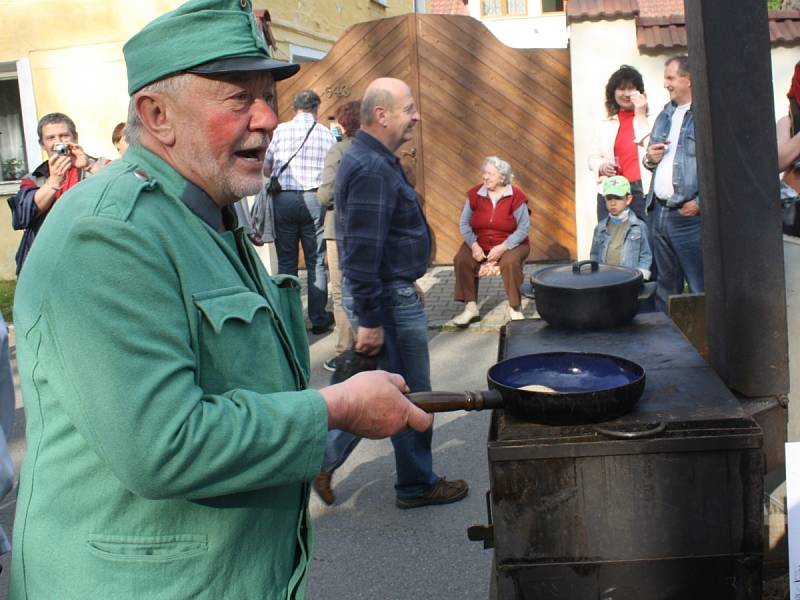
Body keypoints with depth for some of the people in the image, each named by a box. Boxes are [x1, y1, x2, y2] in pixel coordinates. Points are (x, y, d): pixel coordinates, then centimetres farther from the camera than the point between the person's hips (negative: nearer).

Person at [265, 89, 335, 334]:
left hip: (283, 199, 0)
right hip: (313, 199, 0)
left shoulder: (281, 130, 1)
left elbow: (266, 167, 6)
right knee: (316, 261, 7)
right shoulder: (326, 134, 3)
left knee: (286, 260, 8)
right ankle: (318, 318, 11)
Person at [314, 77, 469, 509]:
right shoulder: (372, 170, -23)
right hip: (388, 299, -10)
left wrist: (407, 281, 26)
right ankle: (418, 485, 22)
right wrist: (369, 321, -24)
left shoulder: (374, 161, 12)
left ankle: (322, 460, 24)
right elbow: (362, 252, -26)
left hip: (392, 291, 10)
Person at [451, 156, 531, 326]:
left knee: (510, 262, -35)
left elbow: (524, 228, -13)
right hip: (480, 243, 3)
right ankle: (471, 308, -14)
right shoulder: (475, 194, -3)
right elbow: (464, 223, -1)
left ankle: (515, 309, -19)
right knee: (461, 260, -22)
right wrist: (474, 245, -17)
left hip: (510, 244, -3)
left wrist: (503, 247, -24)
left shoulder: (515, 196, -12)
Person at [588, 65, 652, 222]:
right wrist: (602, 166, -6)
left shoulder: (650, 120, 4)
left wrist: (641, 116, -6)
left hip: (642, 192, -3)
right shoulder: (605, 124, 16)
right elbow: (593, 159, 18)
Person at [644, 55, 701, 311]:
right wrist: (649, 158, 6)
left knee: (701, 287, -6)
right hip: (658, 211, 8)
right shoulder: (665, 115, 18)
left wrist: (700, 202, -18)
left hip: (688, 216, -8)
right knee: (666, 286, 16)